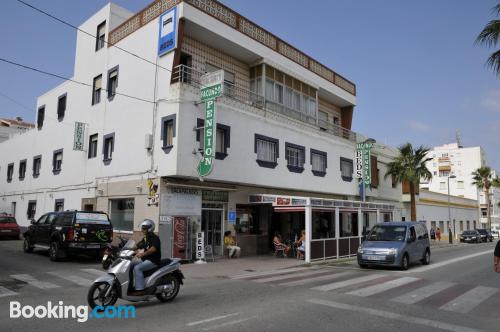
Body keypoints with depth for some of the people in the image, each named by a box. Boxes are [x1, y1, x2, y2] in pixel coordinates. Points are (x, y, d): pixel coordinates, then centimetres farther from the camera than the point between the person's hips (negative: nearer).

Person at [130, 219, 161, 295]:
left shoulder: (155, 238, -11)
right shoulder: (145, 238, 18)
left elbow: (153, 248, -28)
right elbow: (137, 246, 15)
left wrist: (142, 254, -40)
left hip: (153, 261, -9)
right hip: (145, 260, 9)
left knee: (137, 268, -27)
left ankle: (140, 290, -29)